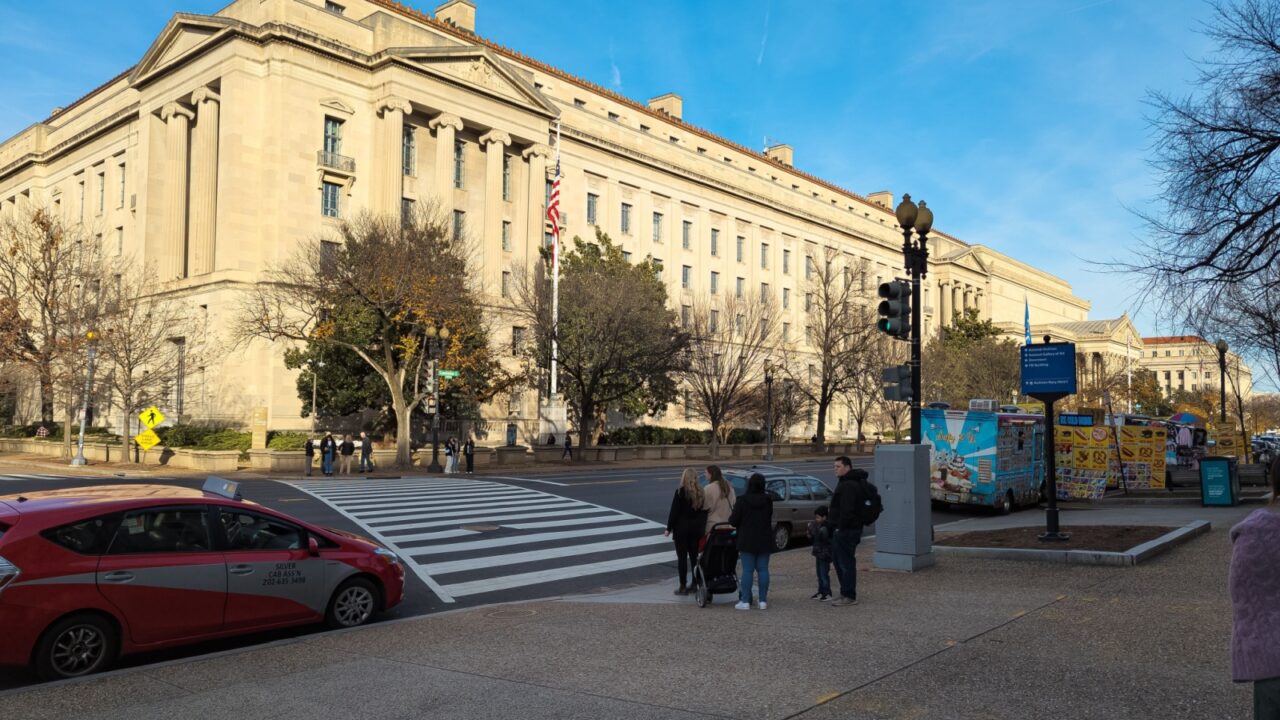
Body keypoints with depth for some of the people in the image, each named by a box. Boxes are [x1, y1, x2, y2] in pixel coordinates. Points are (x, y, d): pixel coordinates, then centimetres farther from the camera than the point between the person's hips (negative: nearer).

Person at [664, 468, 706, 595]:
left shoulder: (680, 492, -13)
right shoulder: (700, 492, 3)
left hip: (682, 528, -5)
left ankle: (683, 586, 1)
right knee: (694, 556, 14)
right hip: (696, 528, 5)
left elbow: (674, 511, -12)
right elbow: (703, 511, 6)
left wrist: (669, 528, -6)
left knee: (682, 558, 0)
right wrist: (701, 527, 12)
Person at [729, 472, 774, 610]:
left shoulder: (742, 501, -12)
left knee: (747, 570, 0)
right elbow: (769, 518, 10)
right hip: (764, 540, 3)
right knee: (763, 569, 7)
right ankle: (763, 601, 9)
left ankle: (745, 601, -1)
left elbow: (733, 521, -9)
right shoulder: (768, 500, 1)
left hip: (747, 540, -3)